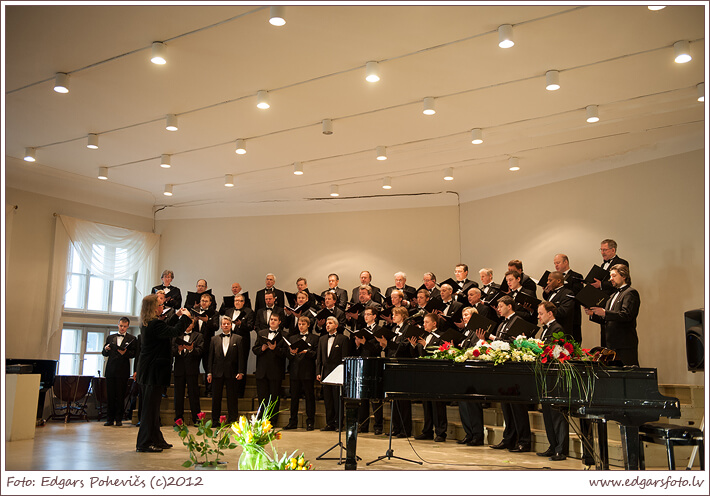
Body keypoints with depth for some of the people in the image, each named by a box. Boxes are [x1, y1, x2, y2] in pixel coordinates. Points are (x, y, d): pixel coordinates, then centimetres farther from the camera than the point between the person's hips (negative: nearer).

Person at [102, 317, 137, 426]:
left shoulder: (131, 338, 5)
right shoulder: (110, 337, 16)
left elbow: (134, 354, -3)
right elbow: (104, 353, 16)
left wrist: (125, 353, -21)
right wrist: (106, 349, -5)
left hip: (122, 371, -3)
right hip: (110, 370, 3)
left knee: (120, 396, 0)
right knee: (110, 395, 4)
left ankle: (118, 419, 8)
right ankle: (109, 419, 11)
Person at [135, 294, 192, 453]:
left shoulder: (147, 324, 11)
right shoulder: (155, 324, -20)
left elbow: (166, 328, 25)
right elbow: (175, 332, -26)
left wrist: (177, 316, 24)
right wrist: (185, 317, -12)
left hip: (148, 371, 10)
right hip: (154, 371, -10)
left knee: (152, 406, 16)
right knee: (151, 406, -3)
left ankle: (157, 440, 27)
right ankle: (145, 443, 3)